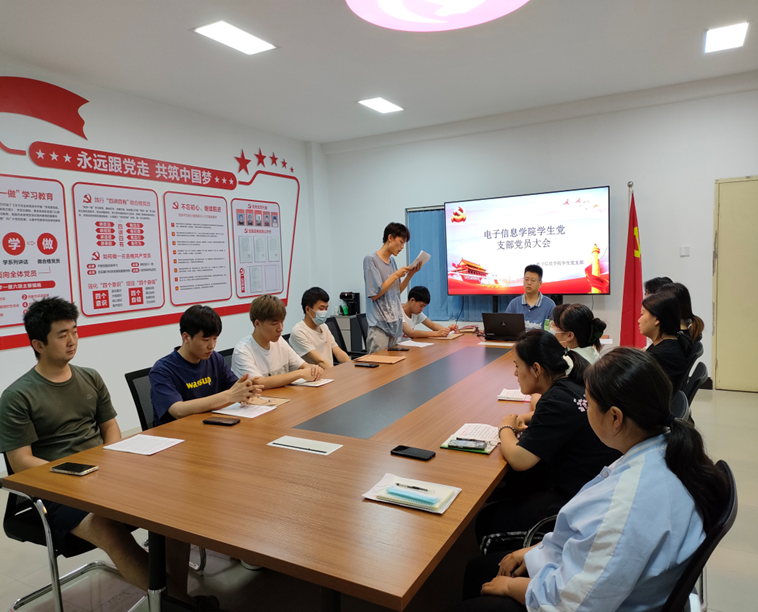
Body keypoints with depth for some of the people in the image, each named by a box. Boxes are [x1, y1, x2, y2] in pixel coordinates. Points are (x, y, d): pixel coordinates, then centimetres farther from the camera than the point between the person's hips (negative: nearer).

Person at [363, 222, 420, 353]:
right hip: (379, 326, -7)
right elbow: (374, 294, -14)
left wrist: (410, 274, 6)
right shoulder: (370, 260, -8)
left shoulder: (392, 262, 13)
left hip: (395, 324, 7)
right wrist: (396, 275, -12)